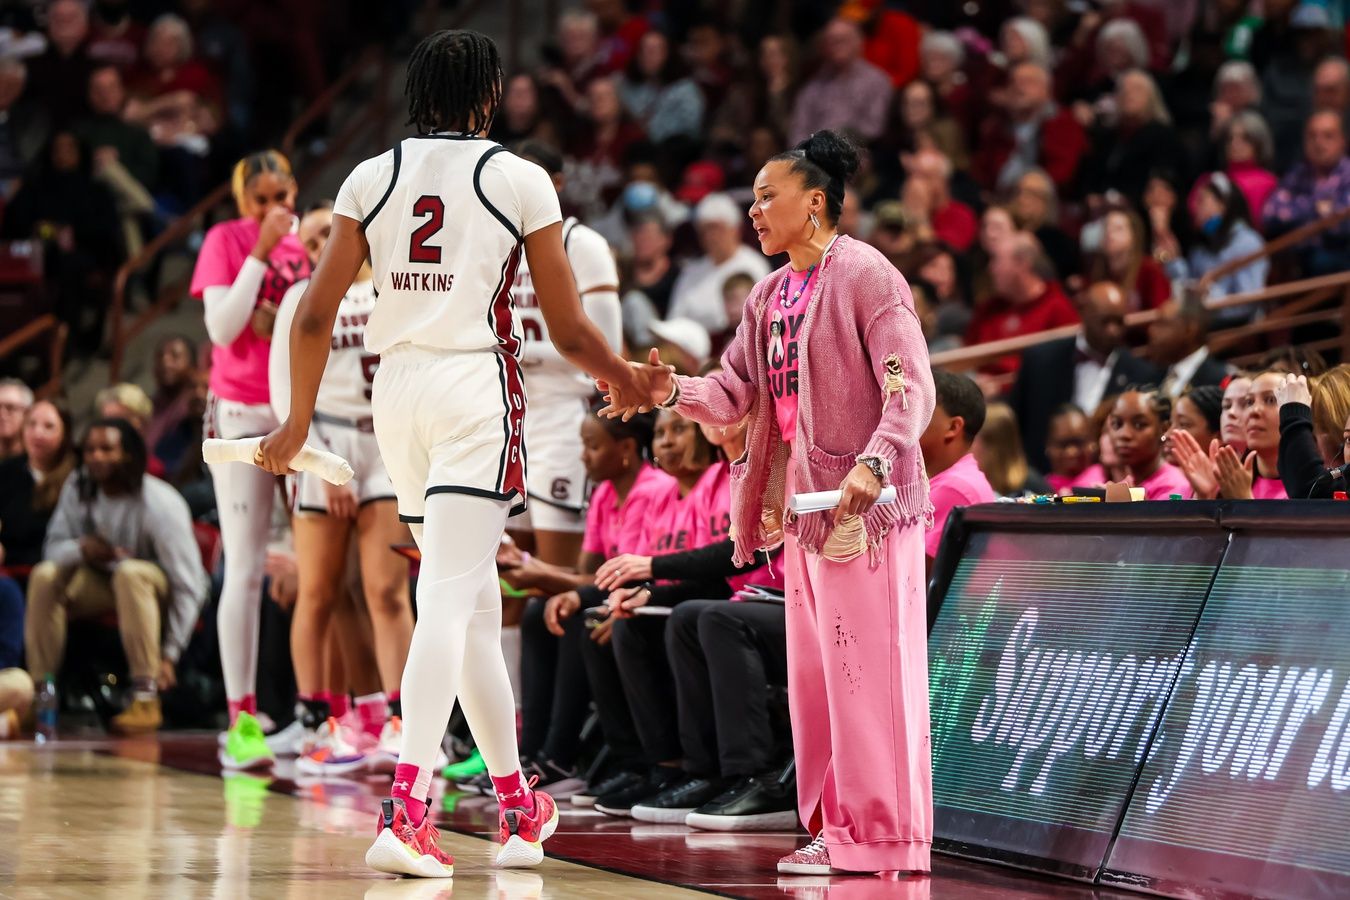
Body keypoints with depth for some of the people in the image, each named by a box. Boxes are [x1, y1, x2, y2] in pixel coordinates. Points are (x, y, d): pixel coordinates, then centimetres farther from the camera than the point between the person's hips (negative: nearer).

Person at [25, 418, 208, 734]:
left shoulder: (159, 504, -26)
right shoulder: (78, 489, -9)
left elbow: (189, 585, -25)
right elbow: (53, 547, -4)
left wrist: (171, 655, -30)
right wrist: (81, 548, -30)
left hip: (156, 585, -5)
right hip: (104, 581, 5)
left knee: (130, 572, -39)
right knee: (45, 575, -20)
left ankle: (146, 698, -40)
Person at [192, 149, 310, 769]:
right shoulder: (226, 240, -1)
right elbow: (221, 327, -12)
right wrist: (261, 252, -14)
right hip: (242, 413, -4)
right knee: (245, 570, -6)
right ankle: (241, 720, -4)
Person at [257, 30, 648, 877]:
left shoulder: (371, 179, 9)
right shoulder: (521, 179, 0)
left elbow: (314, 316, 6)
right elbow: (569, 329, 2)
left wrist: (299, 422, 18)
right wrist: (626, 383, 21)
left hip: (398, 386, 5)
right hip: (477, 386, -5)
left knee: (474, 596, 16)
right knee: (451, 598, -11)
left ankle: (517, 804, 25)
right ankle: (406, 808, -24)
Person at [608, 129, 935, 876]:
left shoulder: (865, 276, -10)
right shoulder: (770, 295, 15)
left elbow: (911, 388, -17)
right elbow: (735, 391, 12)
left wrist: (875, 464, -30)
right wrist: (674, 391, -7)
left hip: (864, 505, -9)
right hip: (802, 505, 9)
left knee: (868, 671, -7)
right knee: (812, 674, 11)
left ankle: (882, 835, -2)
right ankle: (835, 830, 17)